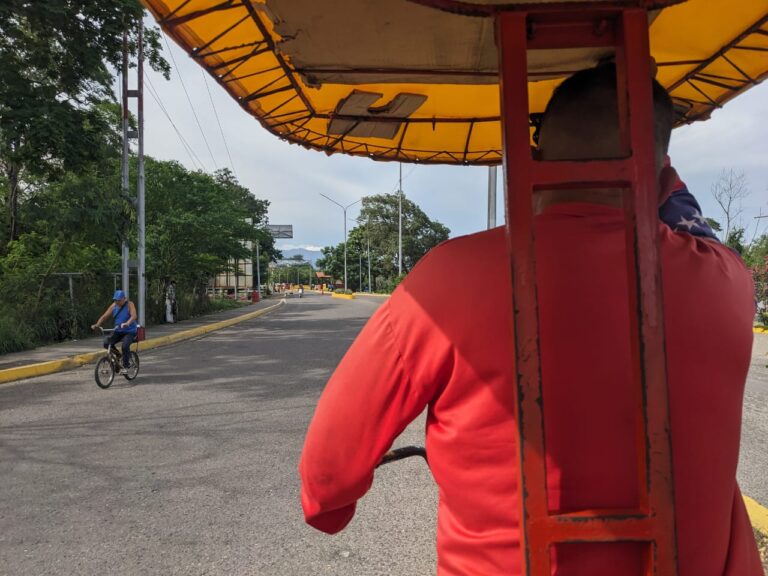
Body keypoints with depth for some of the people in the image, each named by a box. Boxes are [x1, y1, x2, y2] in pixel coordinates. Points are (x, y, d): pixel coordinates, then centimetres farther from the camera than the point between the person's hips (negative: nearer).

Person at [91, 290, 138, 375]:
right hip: (118, 331, 5)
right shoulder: (114, 306, 1)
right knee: (106, 343, -17)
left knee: (125, 346, -29)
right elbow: (104, 316, -2)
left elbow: (134, 315, -31)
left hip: (130, 331, -5)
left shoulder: (129, 304, -13)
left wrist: (127, 323, -50)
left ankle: (125, 366, -11)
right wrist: (96, 325, -19)